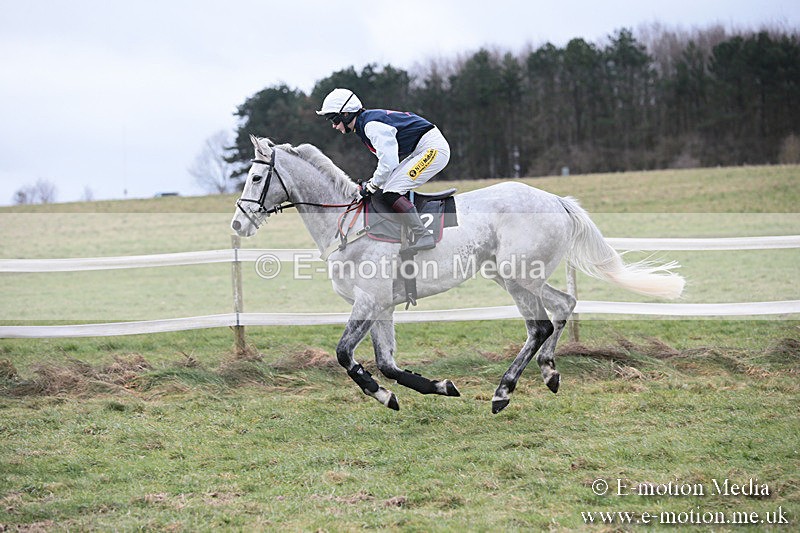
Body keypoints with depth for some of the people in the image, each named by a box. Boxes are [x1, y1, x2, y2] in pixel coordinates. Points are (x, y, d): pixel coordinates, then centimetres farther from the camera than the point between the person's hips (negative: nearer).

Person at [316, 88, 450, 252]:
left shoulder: (372, 125, -19)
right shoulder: (364, 125, 13)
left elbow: (389, 163, -22)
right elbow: (387, 158, 21)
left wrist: (371, 186, -9)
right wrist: (374, 184, 11)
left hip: (433, 148, -11)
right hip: (420, 152, 11)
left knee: (390, 193, -17)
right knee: (383, 192, 8)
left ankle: (424, 236, -21)